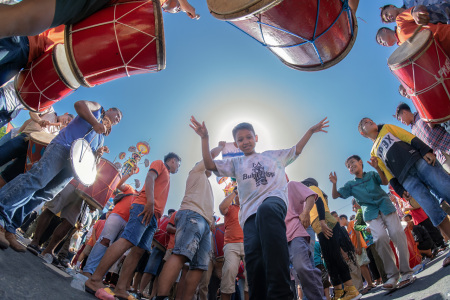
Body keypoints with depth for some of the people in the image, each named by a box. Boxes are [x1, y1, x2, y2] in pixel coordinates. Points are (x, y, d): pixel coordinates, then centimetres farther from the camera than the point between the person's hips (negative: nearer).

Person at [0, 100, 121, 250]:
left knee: (45, 194, -3)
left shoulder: (101, 138, 33)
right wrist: (95, 123, -11)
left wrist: (98, 153, 6)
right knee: (37, 178, -24)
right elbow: (79, 104, -2)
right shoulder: (97, 108, 18)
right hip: (63, 146, -6)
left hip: (74, 164, 6)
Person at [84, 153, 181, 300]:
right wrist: (150, 202, -21)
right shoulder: (159, 164, 11)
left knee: (139, 250, 0)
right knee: (128, 241, -20)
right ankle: (95, 280, -19)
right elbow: (149, 178, -8)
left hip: (153, 216, 9)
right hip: (144, 206, -9)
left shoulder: (167, 176, 34)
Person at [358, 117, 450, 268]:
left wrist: (426, 151, -10)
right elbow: (387, 173, 14)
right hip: (406, 179, 1)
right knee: (432, 208, -11)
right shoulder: (374, 152, 23)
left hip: (419, 161, -1)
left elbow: (410, 137, 7)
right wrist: (400, 189, 2)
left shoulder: (387, 128, 22)